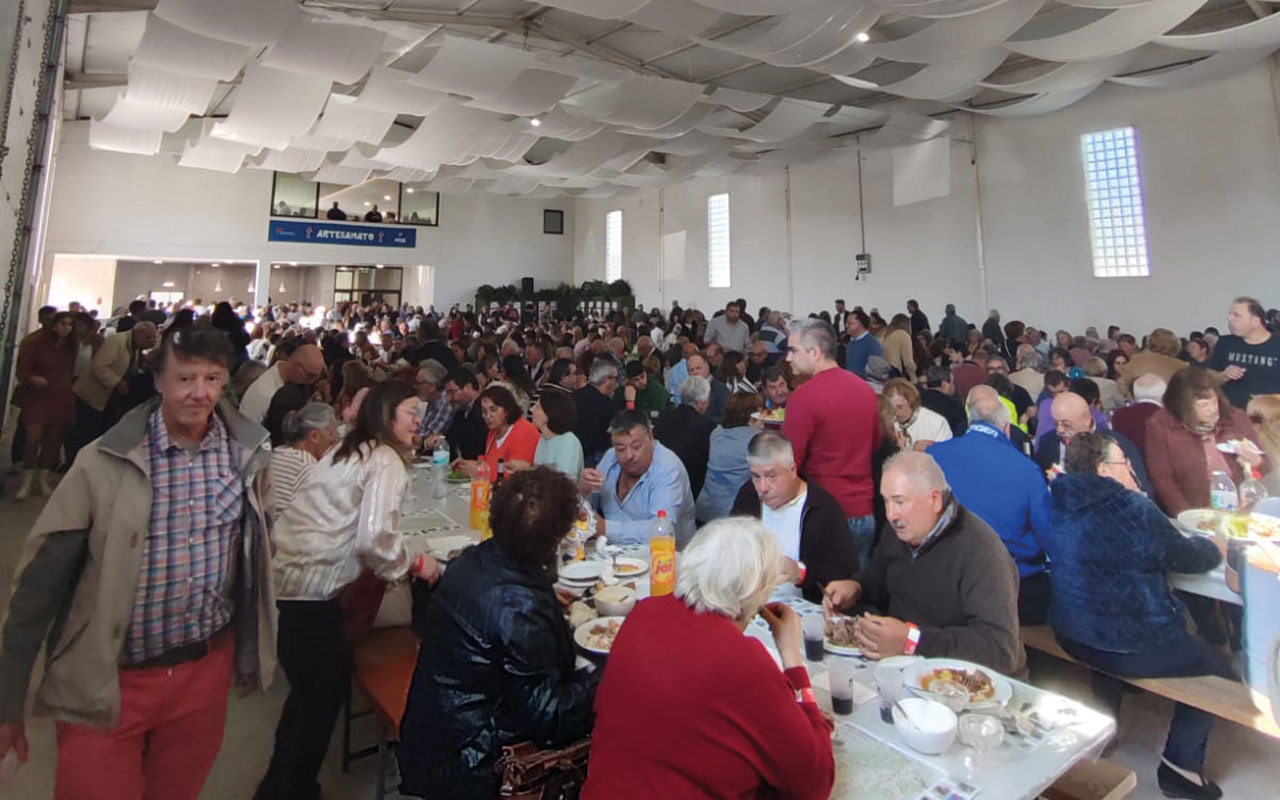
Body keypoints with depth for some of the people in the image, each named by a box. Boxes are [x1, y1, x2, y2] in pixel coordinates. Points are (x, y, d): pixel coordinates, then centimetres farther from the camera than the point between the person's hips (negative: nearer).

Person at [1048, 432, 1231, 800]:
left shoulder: (1061, 506, 0)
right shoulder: (1130, 507, -21)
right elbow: (1191, 558, -4)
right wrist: (1211, 545, 16)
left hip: (1071, 632, 8)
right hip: (1127, 649, -7)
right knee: (1216, 665, 17)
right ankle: (1181, 763, 22)